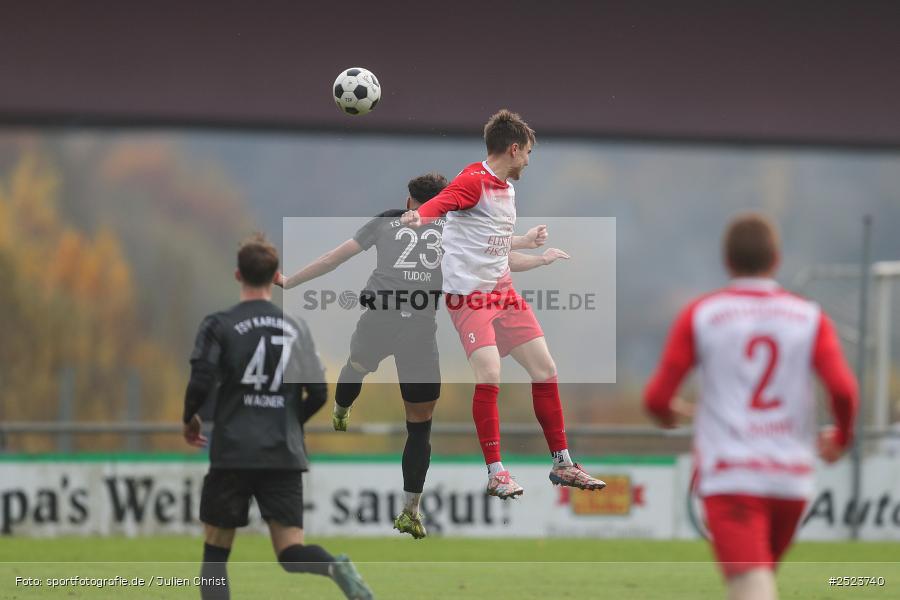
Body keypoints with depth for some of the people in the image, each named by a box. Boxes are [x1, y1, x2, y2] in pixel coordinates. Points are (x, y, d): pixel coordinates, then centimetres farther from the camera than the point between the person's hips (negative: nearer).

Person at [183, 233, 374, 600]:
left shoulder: (219, 326, -2)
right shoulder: (296, 329, 9)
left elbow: (201, 383, -12)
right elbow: (318, 393, 6)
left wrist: (190, 419, 8)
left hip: (233, 454, -3)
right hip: (285, 456, 3)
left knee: (215, 552, 9)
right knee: (291, 552, 1)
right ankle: (335, 567, -31)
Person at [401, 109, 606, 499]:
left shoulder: (506, 188, 14)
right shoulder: (474, 181, -13)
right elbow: (439, 204, -33)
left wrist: (526, 244, 36)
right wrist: (417, 218, -53)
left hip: (502, 291, 9)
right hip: (468, 292, -9)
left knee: (545, 368, 9)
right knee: (489, 375, -20)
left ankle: (562, 464, 21)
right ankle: (495, 473, -10)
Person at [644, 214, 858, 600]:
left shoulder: (699, 316, 0)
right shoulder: (810, 318, 4)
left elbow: (657, 397, -2)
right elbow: (843, 389, -9)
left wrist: (667, 415, 22)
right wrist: (841, 437, 11)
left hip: (728, 477, -3)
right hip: (791, 477, 3)